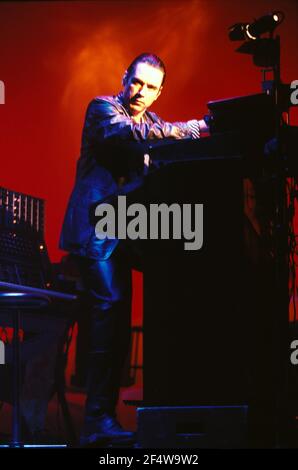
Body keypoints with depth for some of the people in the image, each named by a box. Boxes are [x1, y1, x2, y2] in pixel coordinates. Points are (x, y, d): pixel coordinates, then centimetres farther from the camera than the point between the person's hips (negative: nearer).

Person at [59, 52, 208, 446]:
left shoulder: (151, 123, 20)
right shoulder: (103, 108, -1)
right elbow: (129, 132, -22)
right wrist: (195, 128, -25)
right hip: (95, 228, -8)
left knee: (114, 321, 5)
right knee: (113, 309, -18)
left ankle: (99, 421, 8)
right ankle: (100, 420, -18)